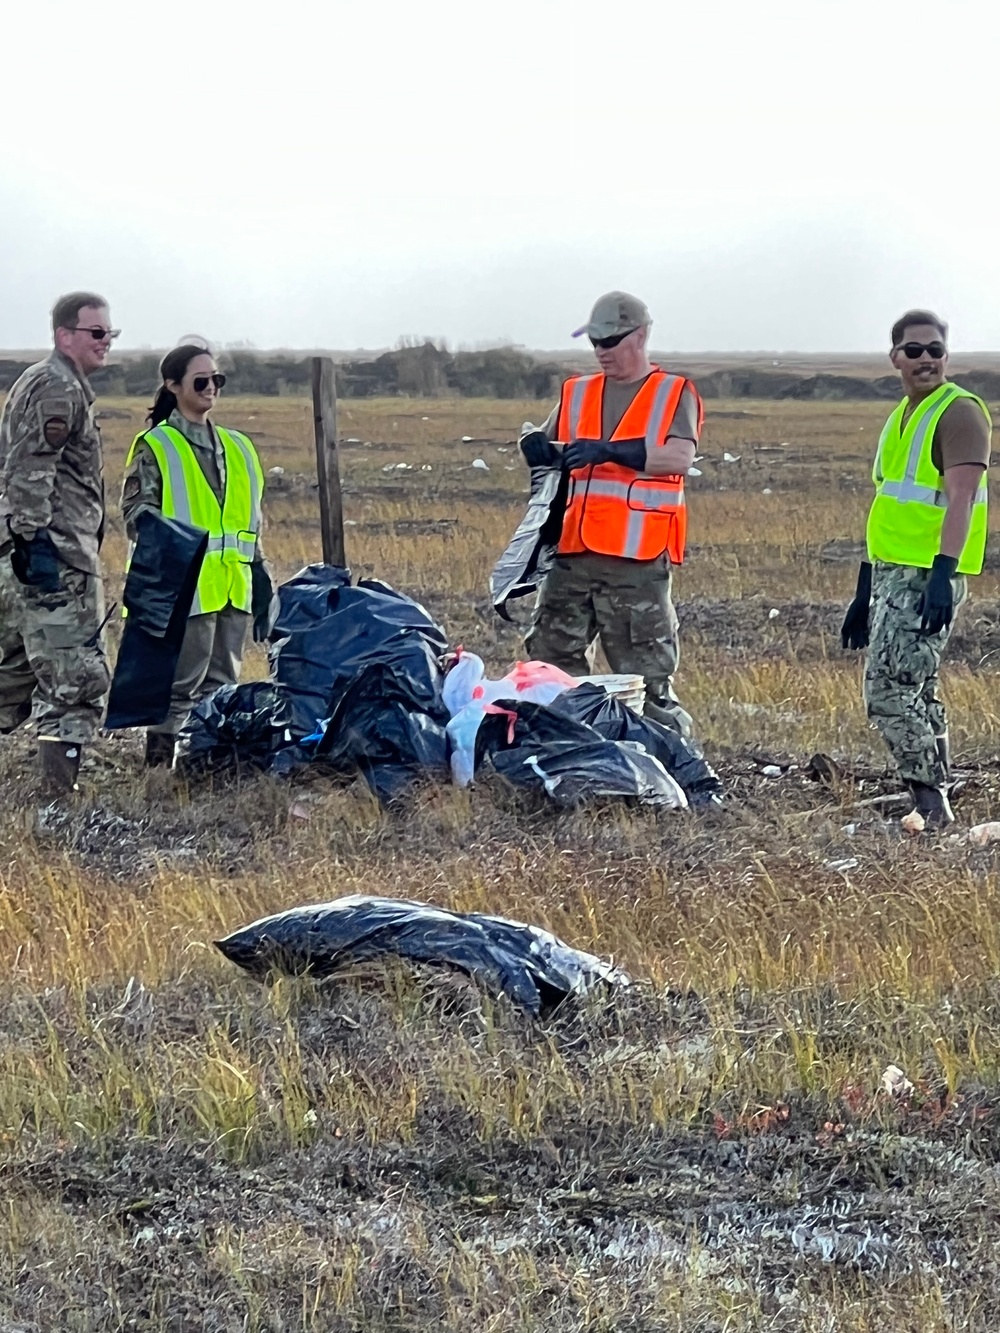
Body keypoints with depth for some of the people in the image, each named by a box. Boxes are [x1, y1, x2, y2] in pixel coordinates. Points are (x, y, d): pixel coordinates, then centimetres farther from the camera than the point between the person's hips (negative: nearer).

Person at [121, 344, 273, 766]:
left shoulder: (238, 447, 18)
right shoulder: (155, 447, -1)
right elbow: (136, 509, -6)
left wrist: (260, 573, 18)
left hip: (232, 586, 6)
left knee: (222, 685, 10)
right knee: (180, 686, -6)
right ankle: (160, 766, -1)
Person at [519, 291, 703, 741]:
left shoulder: (674, 394, 4)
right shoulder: (577, 393, 18)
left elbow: (679, 457, -12)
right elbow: (548, 456, 19)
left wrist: (609, 451, -22)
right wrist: (537, 447, -6)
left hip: (638, 557, -5)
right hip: (571, 554, 5)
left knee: (646, 670, -4)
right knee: (550, 662, 5)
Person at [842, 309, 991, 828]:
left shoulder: (959, 412, -9)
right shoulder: (900, 418, 18)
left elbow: (960, 498, -20)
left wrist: (943, 574, -30)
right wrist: (864, 590, 21)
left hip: (927, 577, -9)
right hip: (891, 573, 9)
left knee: (889, 692, -14)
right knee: (912, 694, 11)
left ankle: (930, 804, -8)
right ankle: (933, 806, 17)